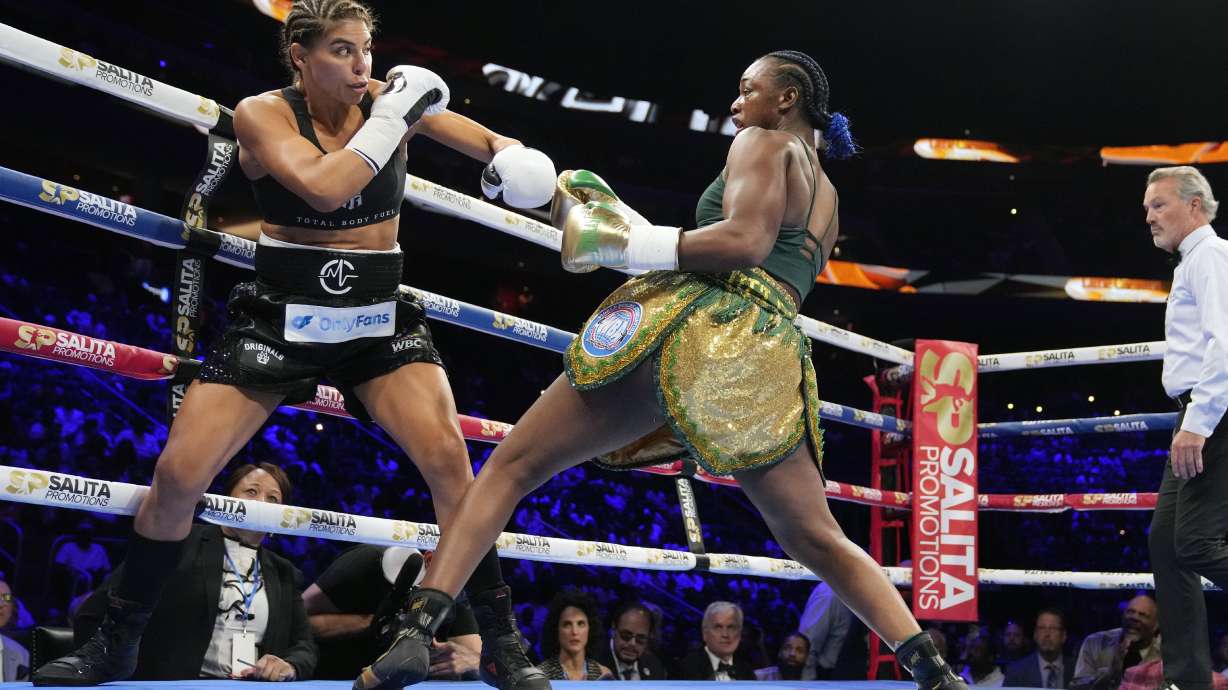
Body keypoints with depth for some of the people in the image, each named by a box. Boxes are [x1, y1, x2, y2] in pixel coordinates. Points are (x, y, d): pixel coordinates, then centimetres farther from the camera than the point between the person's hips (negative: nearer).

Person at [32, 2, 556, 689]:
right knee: (179, 472, -6)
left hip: (380, 320, 1)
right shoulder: (262, 114, -10)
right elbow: (324, 188, -27)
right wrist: (392, 119, -21)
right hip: (280, 319, -1)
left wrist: (507, 150, -16)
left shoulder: (383, 98, -3)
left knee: (447, 456, -20)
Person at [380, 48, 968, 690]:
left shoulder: (763, 143, 10)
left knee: (510, 467, 0)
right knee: (818, 540, 19)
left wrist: (627, 245, -7)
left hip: (689, 320, -6)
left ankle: (417, 630, -14)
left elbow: (745, 243, -9)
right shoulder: (828, 201, 31)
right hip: (771, 360, 6)